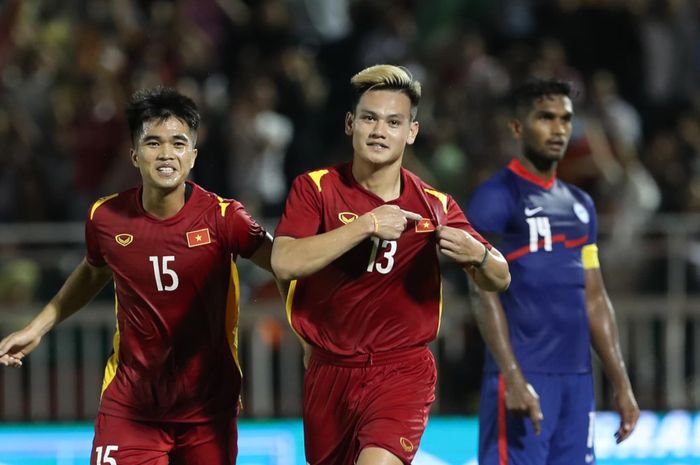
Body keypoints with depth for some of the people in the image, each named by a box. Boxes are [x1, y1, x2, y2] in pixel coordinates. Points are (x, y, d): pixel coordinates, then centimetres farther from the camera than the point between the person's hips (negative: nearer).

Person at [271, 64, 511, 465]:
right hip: (330, 371, 2)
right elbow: (284, 263, -19)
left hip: (402, 371, -2)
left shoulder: (434, 205, 1)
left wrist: (477, 255, -17)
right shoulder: (315, 188, -3)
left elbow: (499, 280, 7)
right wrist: (367, 225, -24)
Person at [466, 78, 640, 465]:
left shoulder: (580, 205, 19)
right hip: (524, 377, -8)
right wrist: (513, 379, -21)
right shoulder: (497, 197, -5)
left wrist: (621, 383, 14)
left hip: (578, 377, 8)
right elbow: (485, 295, -12)